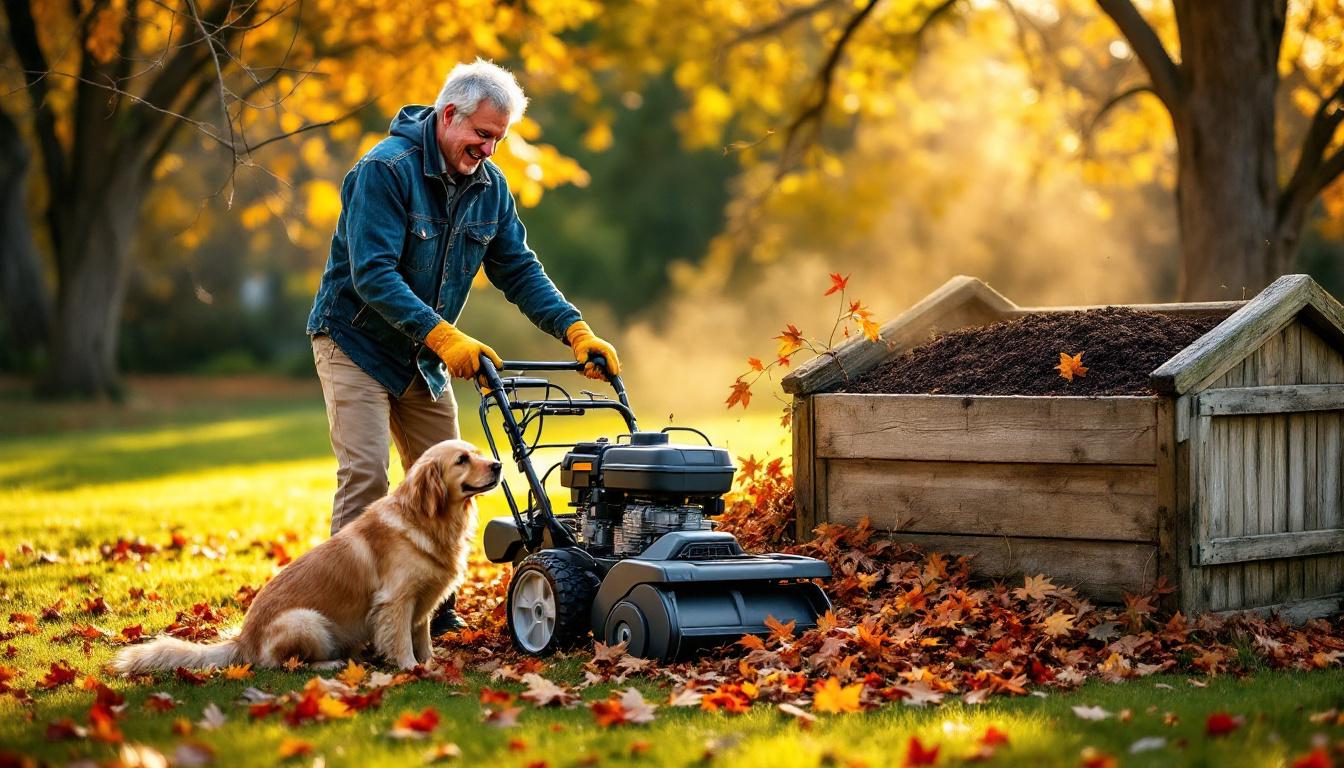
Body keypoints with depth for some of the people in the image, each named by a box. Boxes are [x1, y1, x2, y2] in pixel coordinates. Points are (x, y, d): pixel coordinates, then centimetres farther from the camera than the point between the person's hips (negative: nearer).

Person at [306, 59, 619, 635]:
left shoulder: (488, 186, 0)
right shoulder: (386, 170, -22)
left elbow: (519, 269, 4)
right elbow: (373, 273, -30)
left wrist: (577, 331, -10)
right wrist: (443, 335, -38)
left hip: (424, 354, 7)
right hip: (356, 343, -7)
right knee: (365, 475, -15)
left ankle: (434, 608, 14)